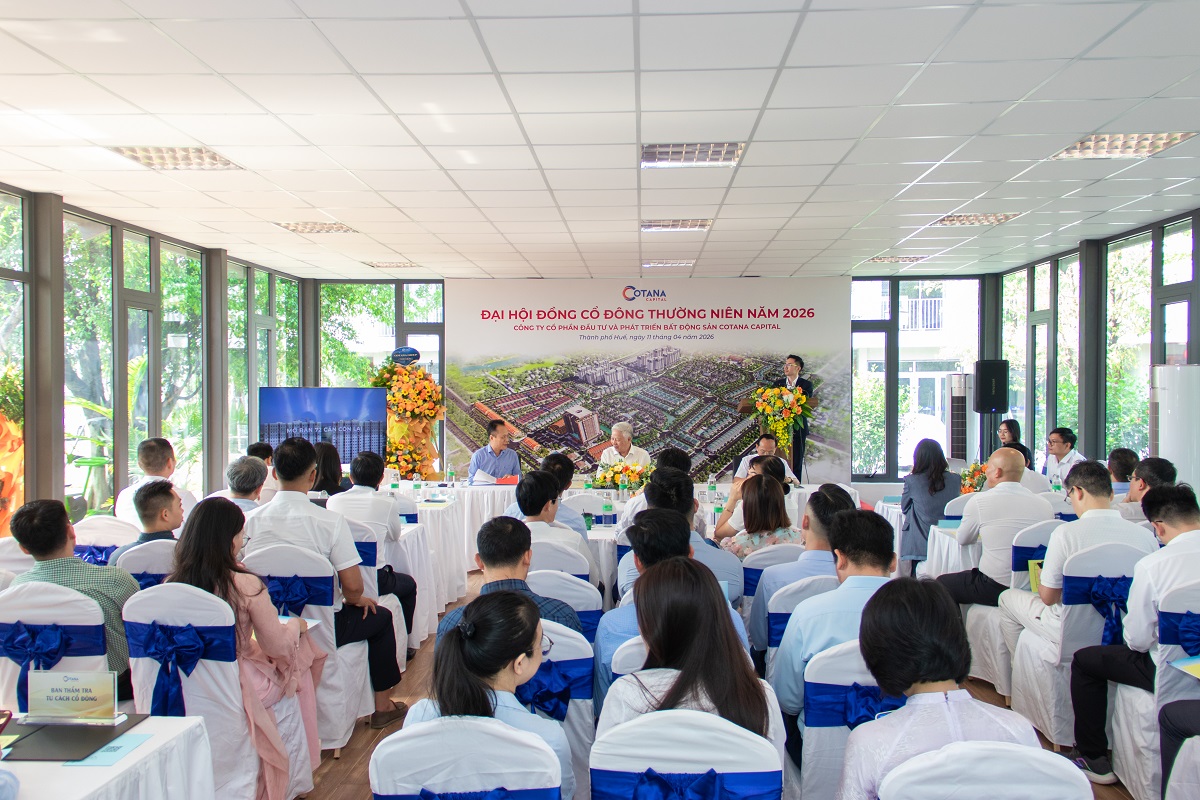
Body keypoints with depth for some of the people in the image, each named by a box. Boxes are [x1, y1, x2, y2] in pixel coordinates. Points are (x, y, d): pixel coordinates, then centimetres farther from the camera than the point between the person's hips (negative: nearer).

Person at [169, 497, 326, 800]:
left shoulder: (170, 585, -9)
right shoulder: (246, 586, -23)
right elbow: (278, 645, -12)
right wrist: (295, 625, 10)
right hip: (238, 689, -5)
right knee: (300, 656, 21)